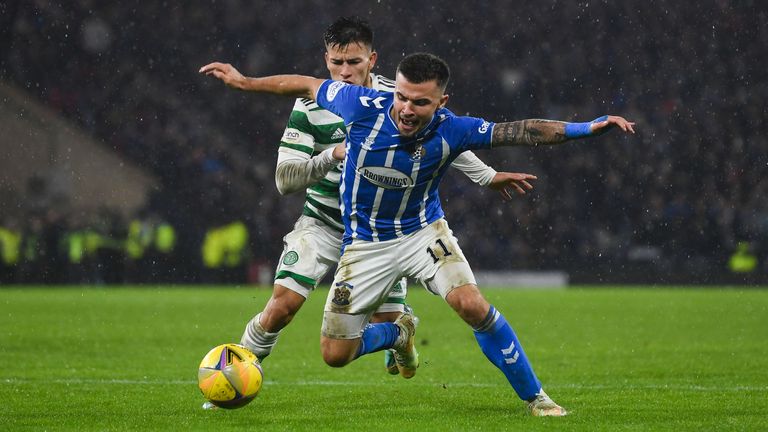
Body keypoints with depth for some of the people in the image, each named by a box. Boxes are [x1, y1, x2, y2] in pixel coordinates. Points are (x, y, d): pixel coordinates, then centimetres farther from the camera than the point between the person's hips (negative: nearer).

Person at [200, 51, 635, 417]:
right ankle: (398, 334, 34)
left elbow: (520, 131, -17)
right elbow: (307, 86, -6)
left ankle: (535, 397, -10)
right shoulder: (364, 106, -24)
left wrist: (587, 127, -26)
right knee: (335, 354, -2)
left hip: (423, 231, -1)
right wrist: (243, 81, 1)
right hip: (366, 243, 1)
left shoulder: (451, 130, -22)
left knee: (473, 305, -27)